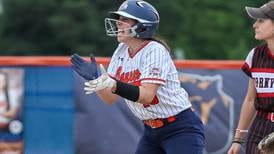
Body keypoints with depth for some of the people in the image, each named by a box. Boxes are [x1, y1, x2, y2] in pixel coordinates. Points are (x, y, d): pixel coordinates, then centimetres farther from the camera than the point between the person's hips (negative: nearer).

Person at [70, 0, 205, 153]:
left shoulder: (155, 51, -18)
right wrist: (94, 79, -16)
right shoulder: (122, 51, 3)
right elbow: (110, 98, 2)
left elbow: (147, 95, -29)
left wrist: (114, 85, -42)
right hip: (151, 131, 8)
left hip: (181, 129, -8)